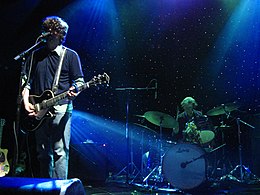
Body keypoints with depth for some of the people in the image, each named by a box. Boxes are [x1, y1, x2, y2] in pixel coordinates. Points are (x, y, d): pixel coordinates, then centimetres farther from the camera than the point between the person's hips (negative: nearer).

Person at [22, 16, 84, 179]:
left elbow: (80, 81, 4)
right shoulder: (35, 55, 13)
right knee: (43, 153, 11)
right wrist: (26, 102, -1)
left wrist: (75, 91, -18)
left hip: (61, 108, -4)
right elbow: (26, 80, 13)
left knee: (60, 152, -6)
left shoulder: (70, 55, 4)